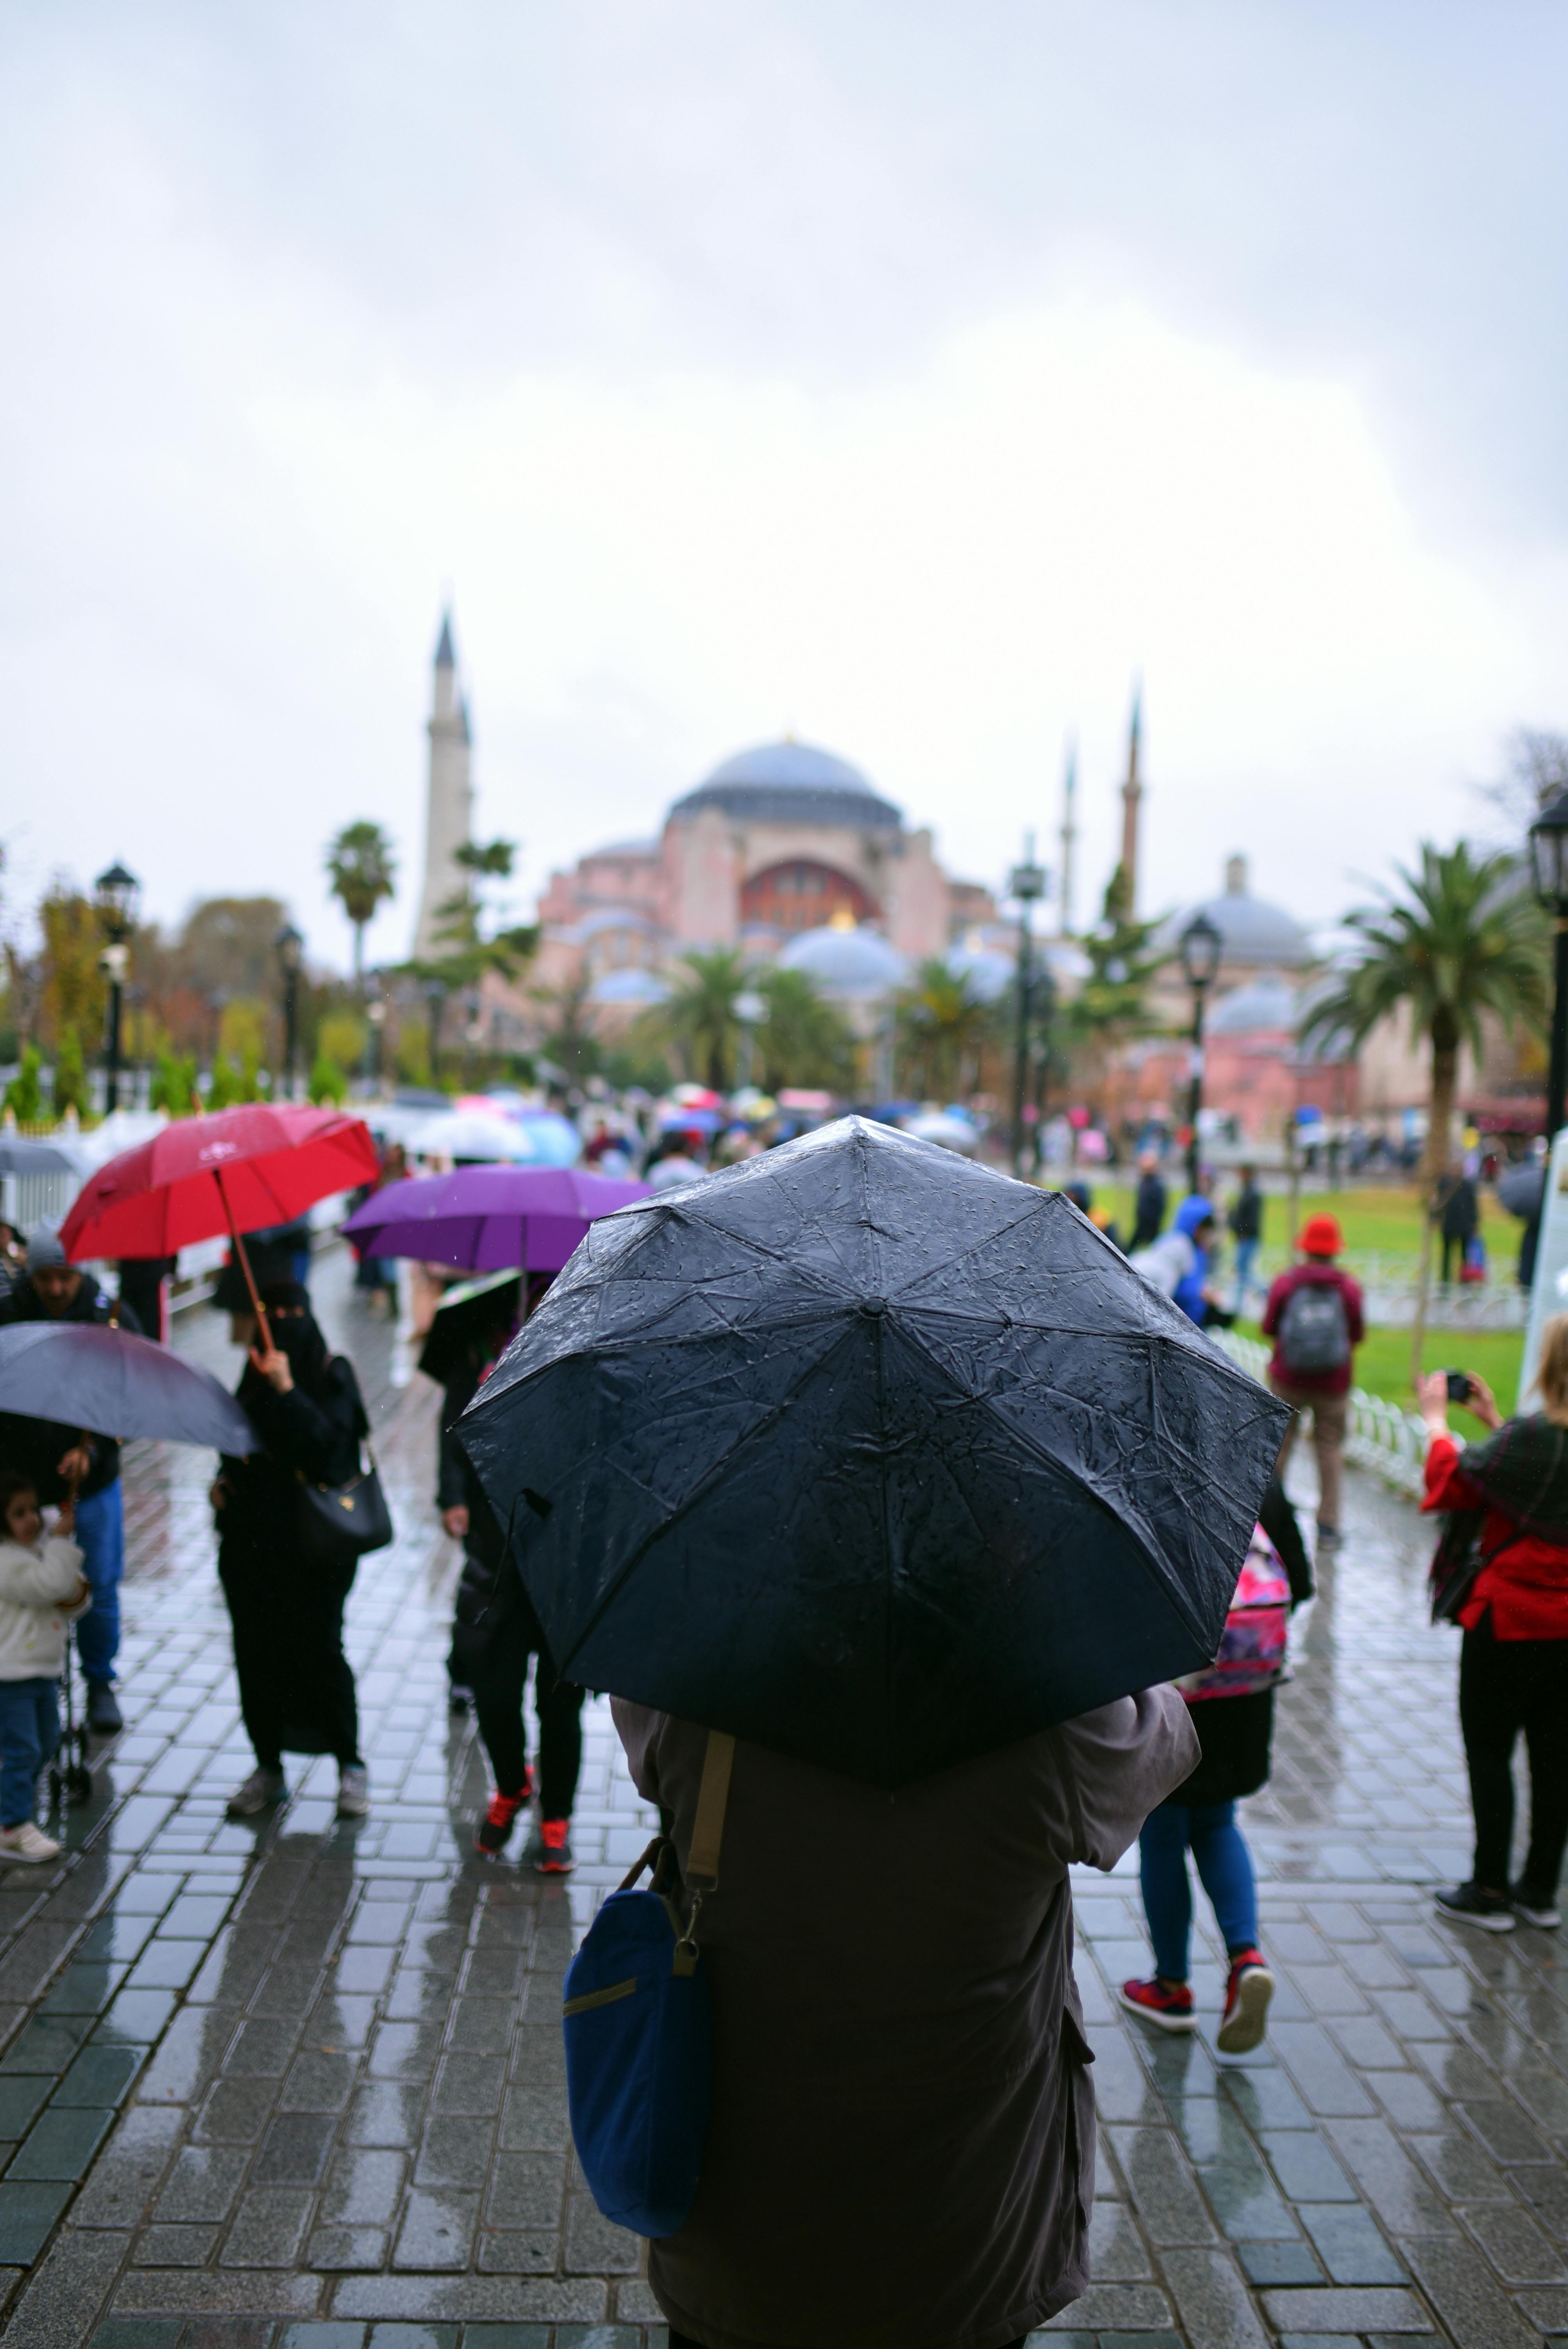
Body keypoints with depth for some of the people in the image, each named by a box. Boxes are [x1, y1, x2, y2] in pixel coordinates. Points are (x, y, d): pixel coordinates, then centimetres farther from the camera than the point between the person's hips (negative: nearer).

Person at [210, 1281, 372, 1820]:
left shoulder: (331, 1375, -6)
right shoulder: (257, 1374, 9)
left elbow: (328, 1443, -22)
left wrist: (286, 1389, -27)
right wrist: (225, 1481, 4)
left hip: (314, 1539, -5)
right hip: (254, 1537, 5)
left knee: (318, 1649, -4)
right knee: (255, 1650, 8)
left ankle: (351, 1765, 12)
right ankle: (268, 1767, 22)